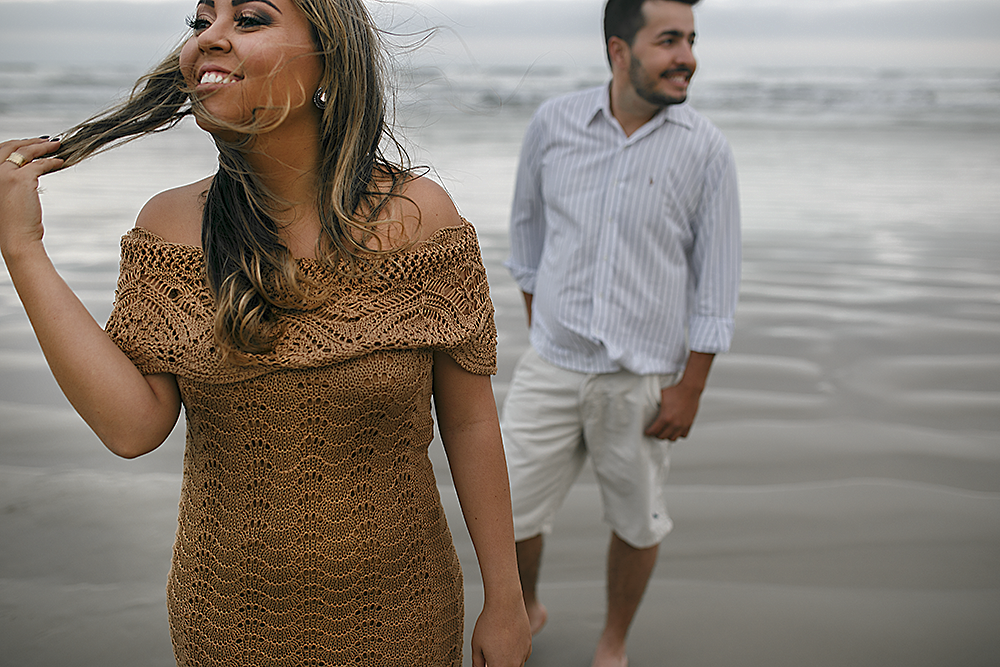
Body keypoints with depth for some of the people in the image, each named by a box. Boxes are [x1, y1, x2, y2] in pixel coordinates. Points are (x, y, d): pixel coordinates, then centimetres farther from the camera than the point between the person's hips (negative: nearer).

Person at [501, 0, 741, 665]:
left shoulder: (706, 149, -9)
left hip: (643, 379, -1)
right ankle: (526, 610, 40)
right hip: (550, 368, 2)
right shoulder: (553, 122, -3)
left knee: (636, 521, 14)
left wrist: (690, 389, -6)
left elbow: (717, 281, -5)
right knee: (507, 512, 8)